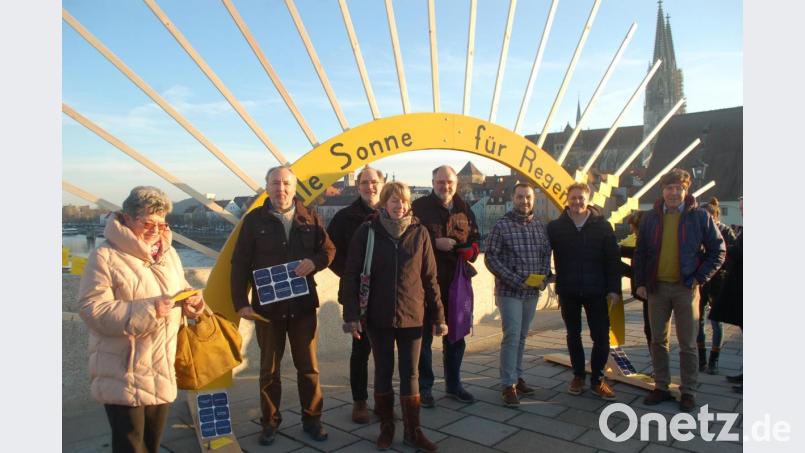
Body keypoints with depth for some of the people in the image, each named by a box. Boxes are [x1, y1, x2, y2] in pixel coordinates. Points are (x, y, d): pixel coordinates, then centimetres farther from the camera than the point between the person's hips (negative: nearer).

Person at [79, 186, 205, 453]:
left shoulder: (168, 253, 9)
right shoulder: (105, 257, -13)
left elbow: (181, 288, 19)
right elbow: (93, 311, -18)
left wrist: (192, 301, -4)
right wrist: (147, 311, -26)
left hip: (162, 369, 6)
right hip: (124, 373, -6)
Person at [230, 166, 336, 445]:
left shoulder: (309, 218, 3)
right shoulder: (254, 220, -2)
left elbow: (329, 249, 7)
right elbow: (240, 264, -3)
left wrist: (315, 261, -15)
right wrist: (240, 302, -9)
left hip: (303, 304, 2)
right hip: (267, 306, -1)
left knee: (308, 366, 10)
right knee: (269, 368, 12)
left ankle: (311, 420, 26)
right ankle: (270, 422, 27)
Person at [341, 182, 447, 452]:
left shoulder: (419, 232, 0)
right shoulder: (367, 231, -4)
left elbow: (430, 277, 2)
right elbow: (351, 274, -5)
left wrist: (438, 316, 1)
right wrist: (351, 314, -11)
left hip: (412, 316, 1)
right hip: (378, 316, -1)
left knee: (410, 374, 8)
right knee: (383, 372, 11)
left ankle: (413, 431, 20)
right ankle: (386, 426, 27)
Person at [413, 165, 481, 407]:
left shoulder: (464, 209, 10)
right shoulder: (420, 206, -6)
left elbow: (475, 238, 15)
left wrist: (471, 250, -7)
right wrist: (436, 243, -21)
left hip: (456, 282, 5)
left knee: (455, 336, 16)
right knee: (424, 336, 5)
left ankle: (453, 384, 31)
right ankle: (424, 387, 18)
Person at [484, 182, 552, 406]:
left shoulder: (540, 226, 8)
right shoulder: (502, 225, -7)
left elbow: (546, 254, 14)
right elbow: (490, 258, -11)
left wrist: (543, 278, -5)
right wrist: (517, 281, -16)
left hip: (532, 291, 5)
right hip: (509, 291, -5)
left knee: (522, 337, 14)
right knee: (512, 336, -8)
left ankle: (517, 377, 25)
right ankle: (509, 385, -2)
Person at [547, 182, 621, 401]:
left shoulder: (602, 226, -1)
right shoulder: (555, 227, 0)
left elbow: (613, 259, -1)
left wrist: (614, 288, -5)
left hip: (596, 291, -1)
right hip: (568, 292, 1)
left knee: (601, 337, 0)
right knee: (573, 335, 13)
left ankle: (597, 380, 16)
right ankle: (578, 376, 27)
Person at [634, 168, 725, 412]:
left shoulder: (700, 216, -2)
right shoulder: (651, 218, 5)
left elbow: (718, 251, 1)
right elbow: (640, 253, 10)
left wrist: (699, 278, -7)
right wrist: (640, 282, 3)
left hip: (686, 288, -2)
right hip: (656, 287, 3)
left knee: (688, 344, 4)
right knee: (658, 341, 10)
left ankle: (688, 392, 17)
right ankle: (661, 387, 22)